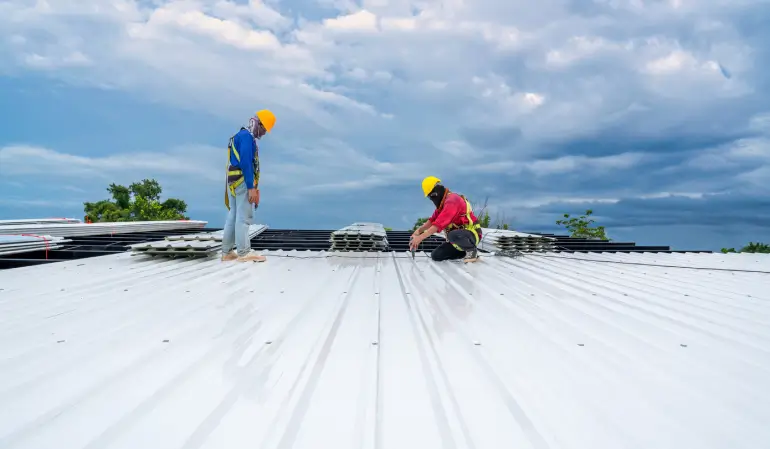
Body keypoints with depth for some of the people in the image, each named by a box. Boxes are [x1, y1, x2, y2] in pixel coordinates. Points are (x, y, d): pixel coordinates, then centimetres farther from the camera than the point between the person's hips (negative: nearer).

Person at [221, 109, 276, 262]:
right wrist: (252, 188, -21)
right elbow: (246, 163, -19)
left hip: (232, 182, 10)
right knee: (244, 217, -8)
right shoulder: (247, 136, -9)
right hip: (242, 182, -10)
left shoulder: (239, 136, 22)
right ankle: (243, 253, -7)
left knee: (233, 217, 9)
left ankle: (227, 252, 11)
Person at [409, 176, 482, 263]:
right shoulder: (443, 202, 10)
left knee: (452, 235, -41)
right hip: (458, 235, 9)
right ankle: (467, 252, 11)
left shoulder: (452, 200, -22)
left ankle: (472, 250, -11)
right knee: (436, 255, 2)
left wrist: (420, 238, -32)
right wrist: (419, 230, -8)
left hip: (472, 235, -9)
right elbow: (432, 220, 9)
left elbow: (439, 223, -31)